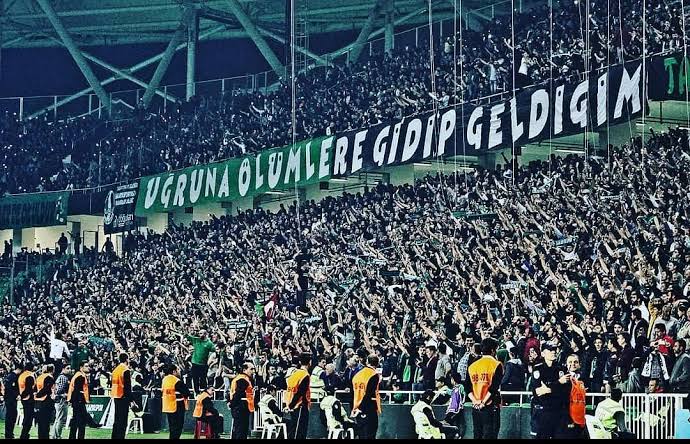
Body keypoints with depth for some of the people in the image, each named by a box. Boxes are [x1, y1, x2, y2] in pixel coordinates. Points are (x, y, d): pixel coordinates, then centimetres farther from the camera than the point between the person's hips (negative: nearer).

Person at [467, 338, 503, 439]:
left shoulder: (472, 366, 10)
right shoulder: (496, 365, -6)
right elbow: (494, 387, -16)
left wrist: (475, 401, -3)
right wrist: (483, 402, -12)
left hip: (476, 408, 5)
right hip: (490, 407, -5)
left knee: (477, 435, 10)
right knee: (489, 436, -5)